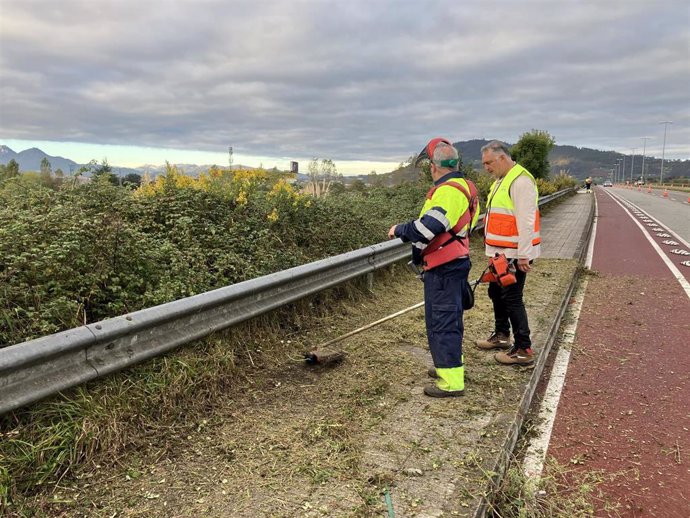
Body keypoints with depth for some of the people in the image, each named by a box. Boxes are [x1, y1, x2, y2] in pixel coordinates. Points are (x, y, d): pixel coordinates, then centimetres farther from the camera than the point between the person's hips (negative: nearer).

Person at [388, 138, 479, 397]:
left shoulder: (448, 191, -20)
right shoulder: (464, 187, 14)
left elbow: (427, 227, -28)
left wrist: (400, 230, -11)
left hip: (443, 268, -11)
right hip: (456, 262, 11)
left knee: (442, 321, -5)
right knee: (449, 318, 20)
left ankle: (451, 381, 1)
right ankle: (449, 366, 34)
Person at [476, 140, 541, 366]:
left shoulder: (520, 181, -18)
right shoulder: (501, 180, 15)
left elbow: (526, 221, -22)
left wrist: (523, 254, -22)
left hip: (515, 254, -10)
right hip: (500, 253, 10)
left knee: (511, 298, -6)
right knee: (496, 292, 19)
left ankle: (523, 350, 4)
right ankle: (501, 335, 36)